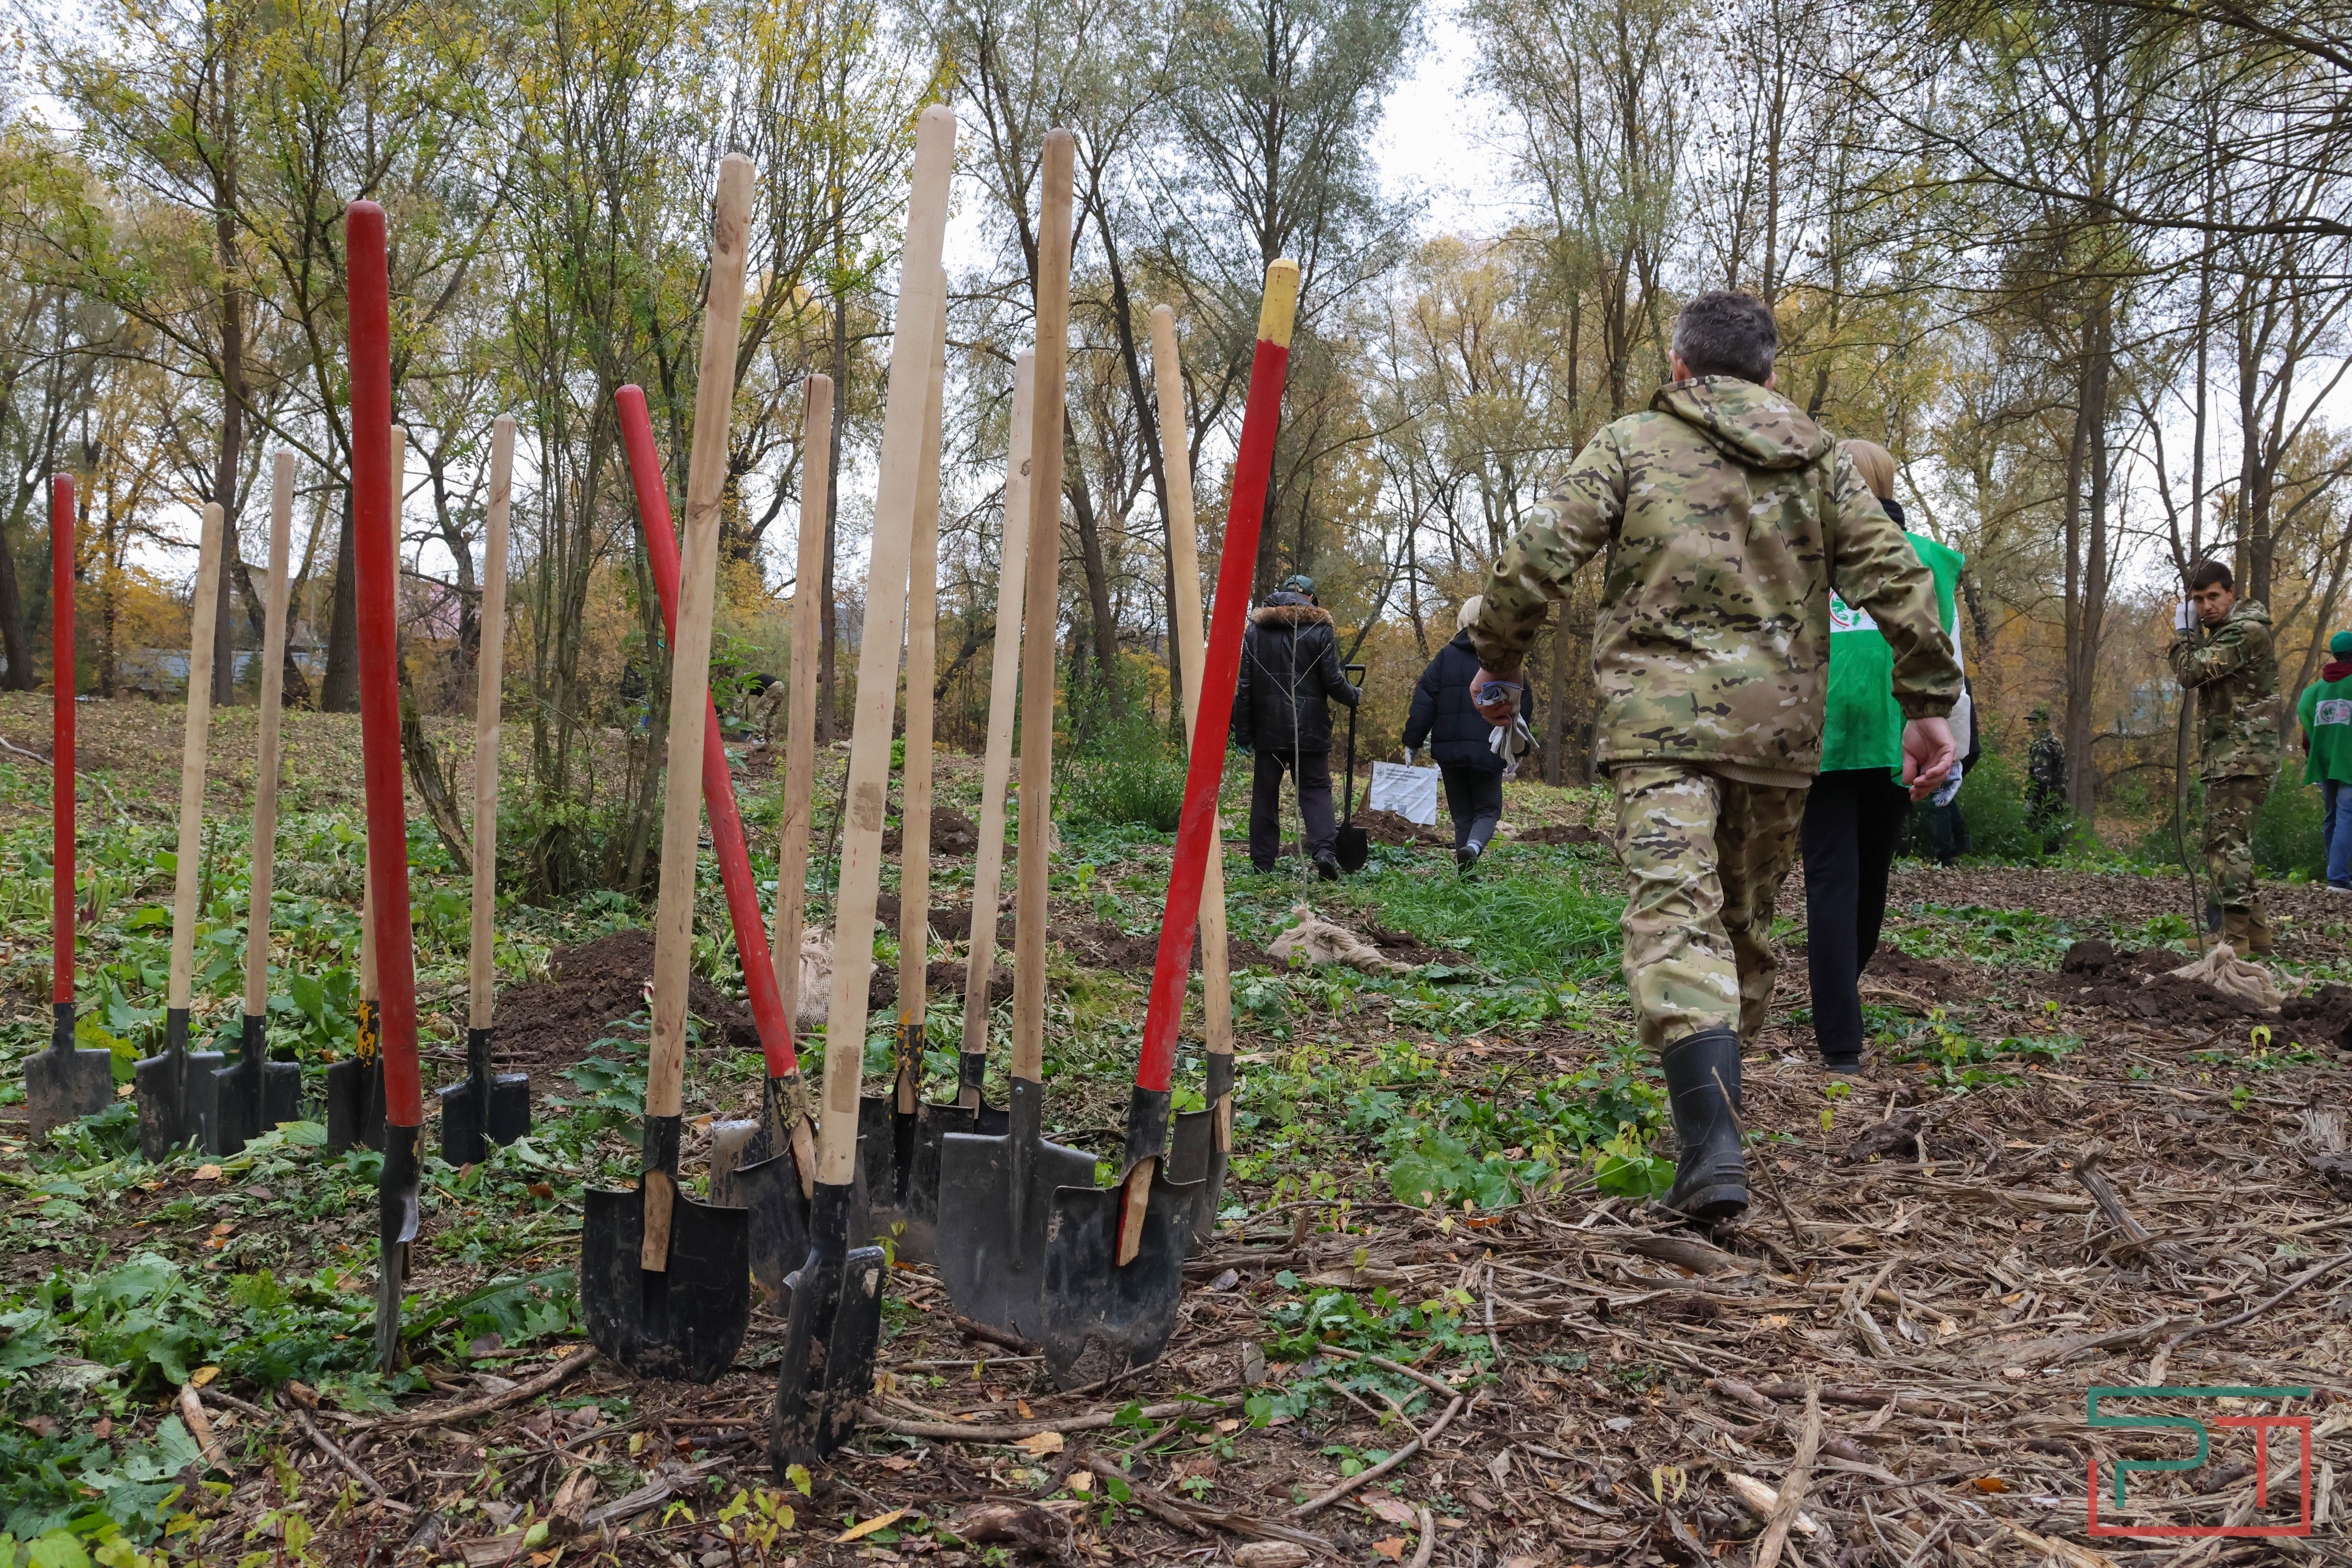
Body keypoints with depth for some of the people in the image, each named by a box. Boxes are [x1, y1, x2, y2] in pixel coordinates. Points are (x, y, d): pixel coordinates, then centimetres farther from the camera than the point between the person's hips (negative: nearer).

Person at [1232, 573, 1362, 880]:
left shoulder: (1256, 629, 8)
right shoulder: (1320, 629, -1)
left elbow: (1244, 685, 5)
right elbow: (1333, 681, -5)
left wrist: (1242, 731, 7)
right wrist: (1355, 697, 16)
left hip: (1268, 728, 2)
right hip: (1310, 728, -2)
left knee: (1265, 794, 8)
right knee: (1316, 789, 4)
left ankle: (1262, 863, 9)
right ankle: (1325, 849, -15)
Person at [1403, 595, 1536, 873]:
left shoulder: (1446, 656, 6)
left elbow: (1424, 700, 0)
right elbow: (1523, 703, 1)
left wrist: (1413, 742, 2)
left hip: (1449, 749, 2)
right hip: (1488, 750, -2)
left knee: (1462, 814, 13)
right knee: (1488, 809, 9)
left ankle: (1466, 873, 8)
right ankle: (1474, 846, -22)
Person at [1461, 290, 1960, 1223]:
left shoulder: (1631, 444, 5)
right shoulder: (1818, 459, 15)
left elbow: (1538, 558, -4)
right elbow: (1897, 578, 7)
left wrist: (1496, 663, 9)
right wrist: (1929, 702, 11)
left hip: (1661, 720, -4)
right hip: (1780, 726, 4)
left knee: (1677, 915, -12)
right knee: (1748, 920, 17)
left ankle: (1712, 1144, -26)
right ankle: (1711, 1105, 29)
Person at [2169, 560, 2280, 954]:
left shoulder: (2247, 631, -13)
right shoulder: (2226, 630, 19)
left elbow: (2191, 671, -16)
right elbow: (2204, 675, 20)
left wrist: (2183, 632, 0)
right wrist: (2191, 633, 7)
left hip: (2242, 756, -11)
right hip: (2229, 756, 11)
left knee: (2227, 842, -14)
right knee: (2230, 843, 15)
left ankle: (2232, 935, -15)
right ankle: (2255, 927, 22)